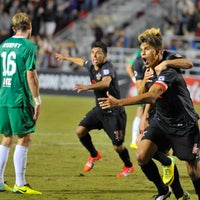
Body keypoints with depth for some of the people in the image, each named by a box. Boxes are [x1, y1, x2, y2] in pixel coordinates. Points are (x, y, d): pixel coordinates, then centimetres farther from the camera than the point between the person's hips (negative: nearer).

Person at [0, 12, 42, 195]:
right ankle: (20, 184, -4)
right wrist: (37, 100, -10)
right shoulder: (28, 46, -9)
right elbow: (30, 75, -14)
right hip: (20, 99, -7)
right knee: (25, 138, -2)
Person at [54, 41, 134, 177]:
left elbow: (106, 83, -47)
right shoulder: (91, 65, 1)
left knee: (117, 146, -7)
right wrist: (65, 58, 42)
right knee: (80, 130, -6)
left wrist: (88, 87, -62)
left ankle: (129, 166, 24)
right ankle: (94, 155, 21)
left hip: (114, 112, -8)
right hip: (100, 109, 8)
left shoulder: (107, 68, -24)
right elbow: (82, 62, 27)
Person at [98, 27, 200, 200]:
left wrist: (118, 103, -51)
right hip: (161, 121, 7)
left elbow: (151, 96, -44)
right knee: (142, 156, -11)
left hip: (184, 125, -7)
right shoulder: (147, 69, -1)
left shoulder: (168, 72, -28)